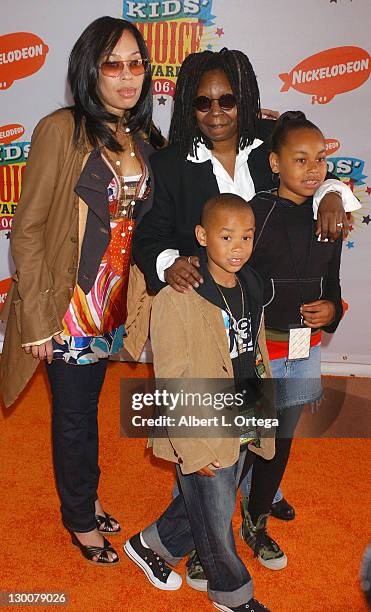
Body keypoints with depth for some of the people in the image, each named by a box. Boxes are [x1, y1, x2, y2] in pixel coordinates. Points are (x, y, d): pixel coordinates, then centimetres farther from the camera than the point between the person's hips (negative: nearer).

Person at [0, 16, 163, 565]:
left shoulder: (146, 139, 4)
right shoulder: (61, 130, -14)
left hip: (115, 299, 5)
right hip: (69, 303, -5)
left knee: (88, 402, 22)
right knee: (74, 413, 11)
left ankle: (86, 498, 44)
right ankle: (80, 520, 35)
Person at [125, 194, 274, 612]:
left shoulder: (250, 288, 3)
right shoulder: (178, 297, -21)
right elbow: (173, 381, -19)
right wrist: (194, 449, -18)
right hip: (202, 435, -7)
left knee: (197, 505, 23)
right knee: (215, 520, 13)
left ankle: (150, 546, 49)